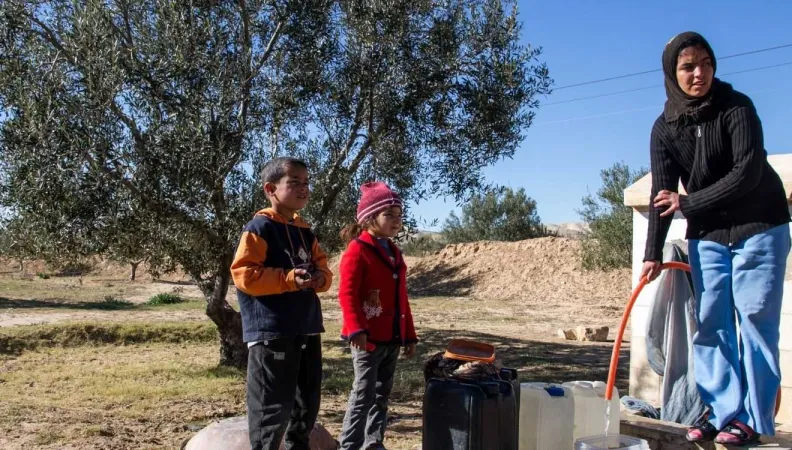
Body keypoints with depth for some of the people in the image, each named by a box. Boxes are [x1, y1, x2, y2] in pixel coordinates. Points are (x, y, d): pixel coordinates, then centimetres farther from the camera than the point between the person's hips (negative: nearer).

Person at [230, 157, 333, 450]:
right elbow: (243, 274, -17)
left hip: (306, 328, 8)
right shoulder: (259, 228, -10)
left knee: (308, 401, 18)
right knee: (273, 406, -4)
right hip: (271, 332, -8)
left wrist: (321, 278, -3)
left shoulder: (305, 232, 14)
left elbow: (322, 267, 21)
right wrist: (288, 278, -24)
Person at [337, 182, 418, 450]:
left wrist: (409, 335, 18)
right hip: (368, 337, -8)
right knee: (364, 395, -4)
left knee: (382, 394, 14)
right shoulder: (357, 250, -10)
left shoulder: (394, 253, 16)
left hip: (392, 338, 8)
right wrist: (356, 329, -28)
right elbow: (347, 293, -18)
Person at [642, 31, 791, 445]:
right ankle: (723, 411, 9)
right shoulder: (665, 127, -4)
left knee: (755, 317, -4)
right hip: (706, 233, 4)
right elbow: (661, 194, -8)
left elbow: (747, 173, -21)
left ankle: (751, 418, 2)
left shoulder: (737, 108, -14)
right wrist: (653, 253, -13)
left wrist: (688, 203, -16)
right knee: (711, 322, 1)